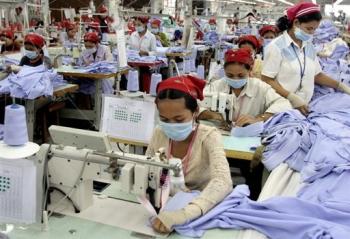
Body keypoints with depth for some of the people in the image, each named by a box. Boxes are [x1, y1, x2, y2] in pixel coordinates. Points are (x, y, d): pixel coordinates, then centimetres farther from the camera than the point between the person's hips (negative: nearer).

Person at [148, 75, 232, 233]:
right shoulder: (159, 134, -5)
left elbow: (223, 182, -31)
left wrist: (185, 213, -46)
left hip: (201, 213, -2)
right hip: (165, 207, 3)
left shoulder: (208, 137, -17)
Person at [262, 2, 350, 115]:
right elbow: (267, 80, -14)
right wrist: (292, 97, -21)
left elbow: (317, 75, 15)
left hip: (304, 107, 5)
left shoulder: (309, 46, 8)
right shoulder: (277, 46, -11)